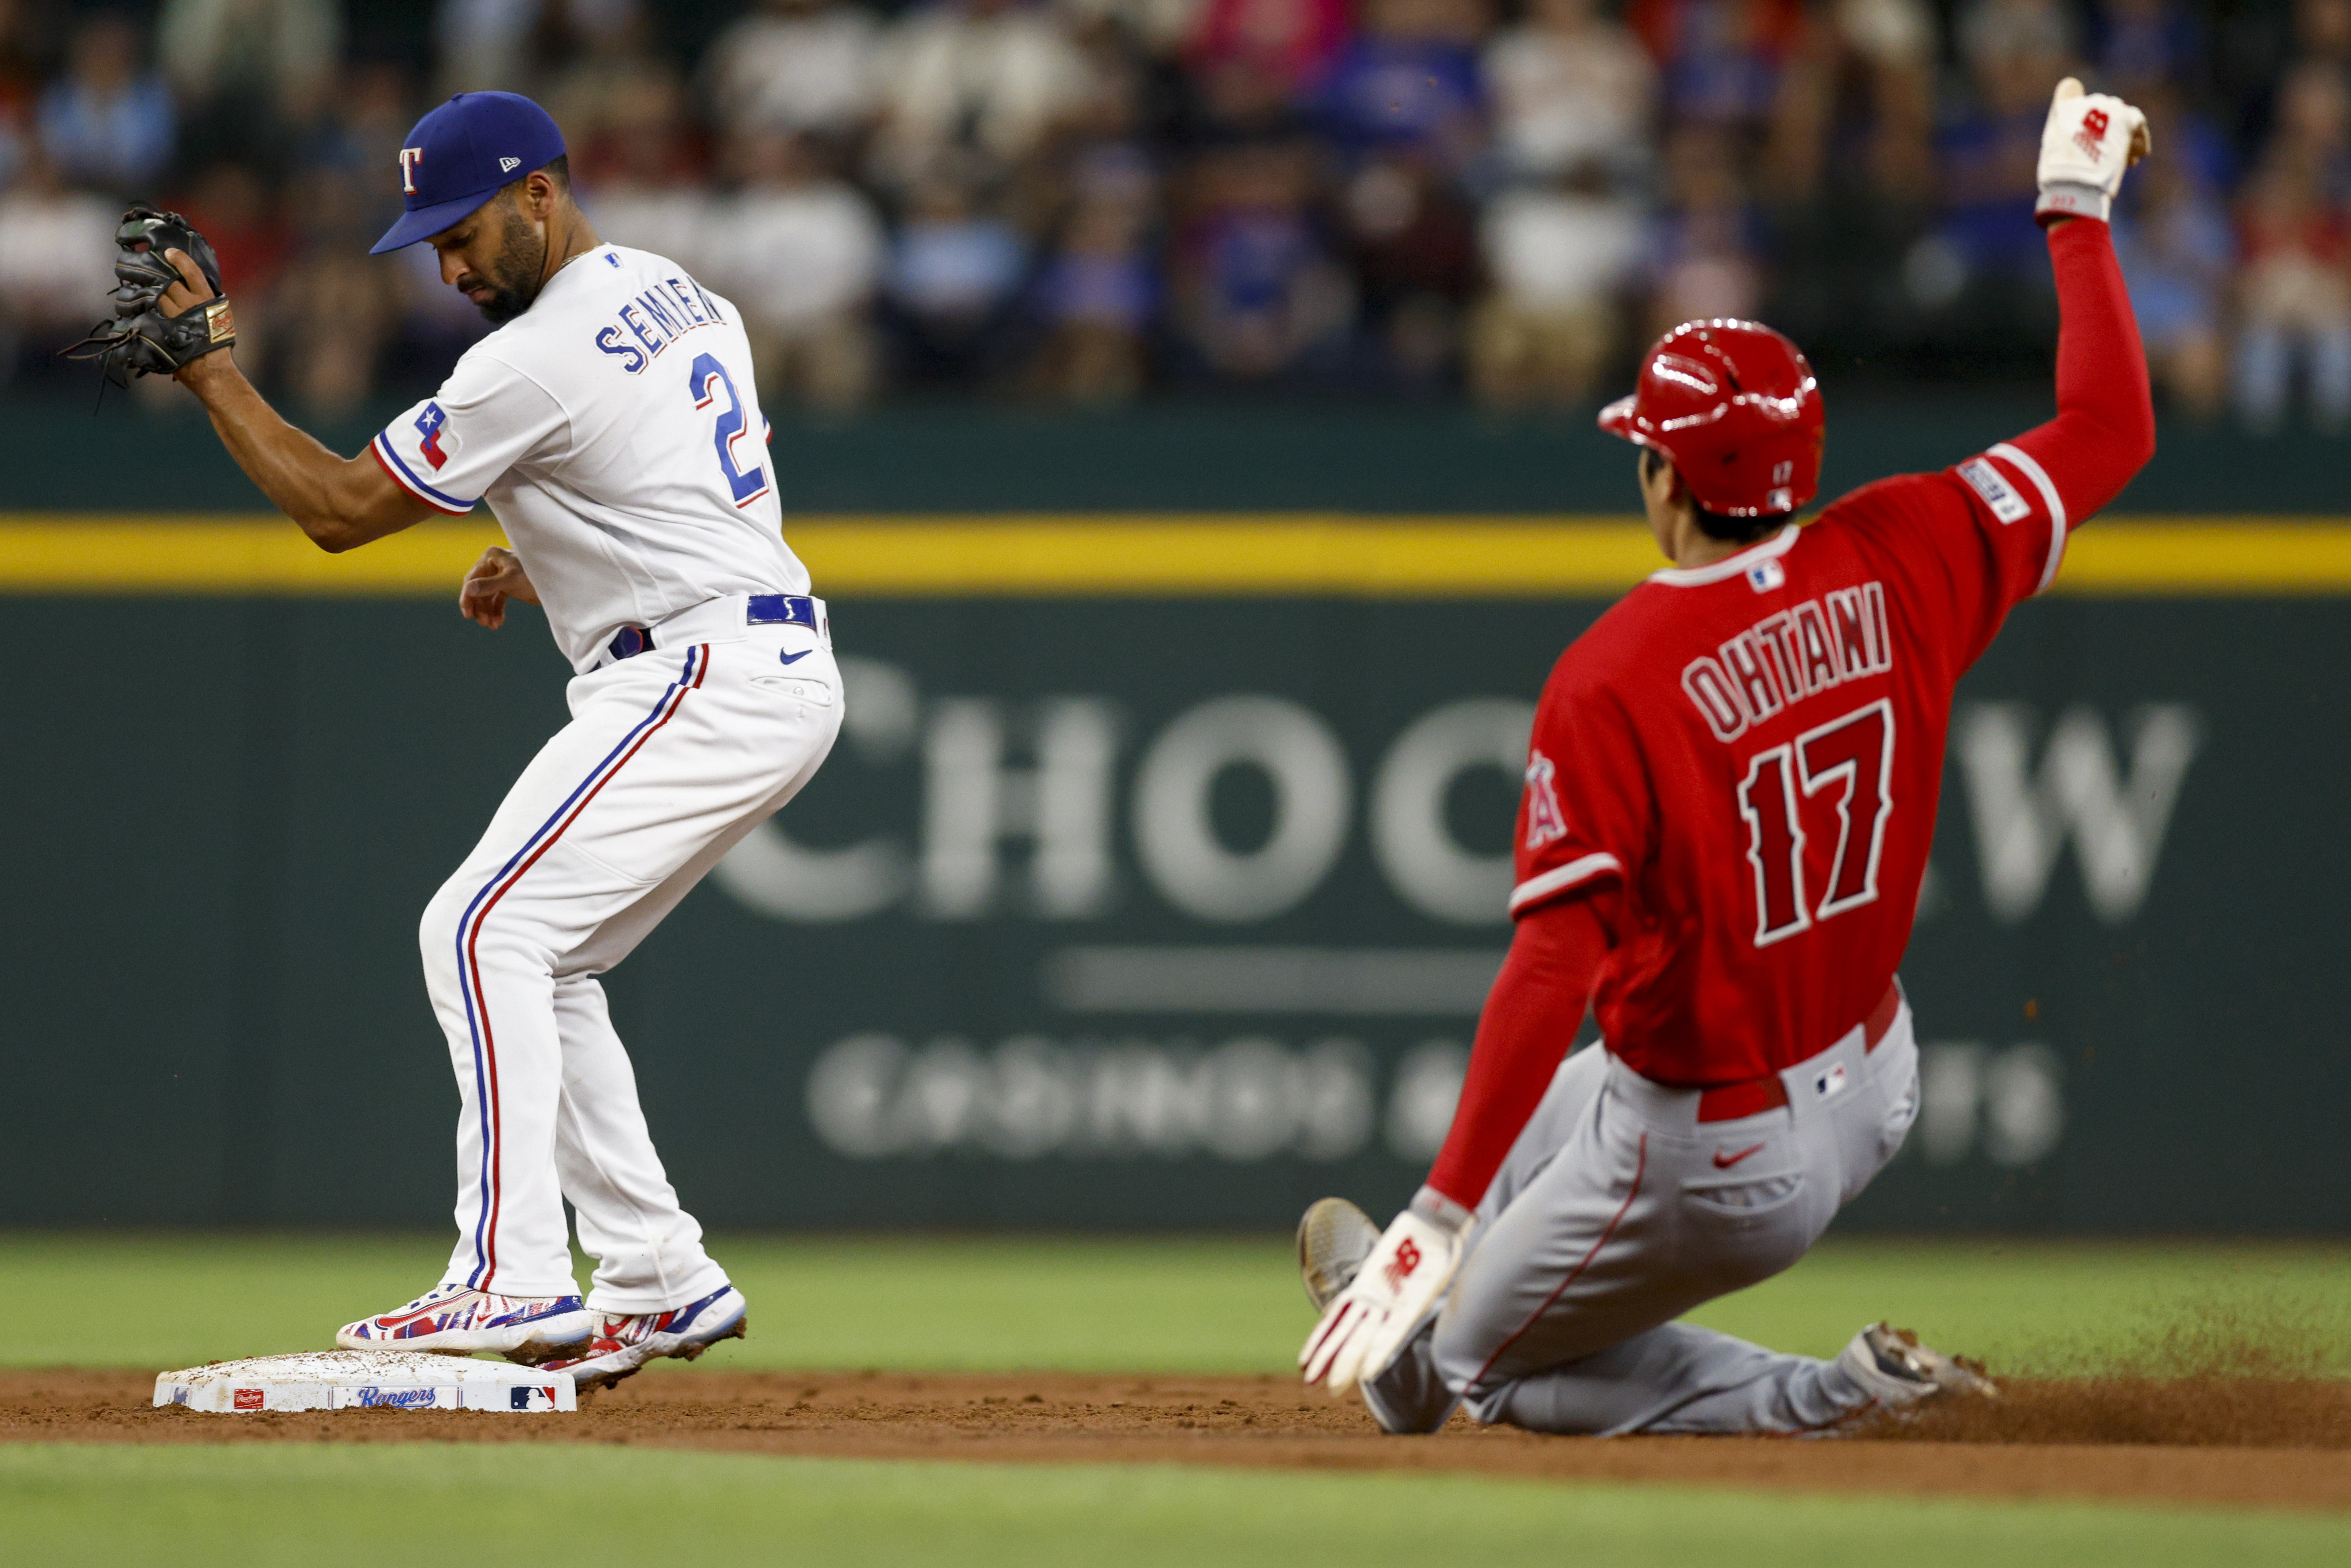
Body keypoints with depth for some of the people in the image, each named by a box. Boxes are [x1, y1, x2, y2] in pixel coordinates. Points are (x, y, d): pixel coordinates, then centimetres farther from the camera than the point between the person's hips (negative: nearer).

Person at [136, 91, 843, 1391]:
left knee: (484, 932, -14)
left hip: (703, 678, -10)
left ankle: (512, 1277, -21)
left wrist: (207, 367, -7)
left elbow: (338, 509, -10)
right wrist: (541, 565, 18)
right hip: (783, 680, 10)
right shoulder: (682, 297, 15)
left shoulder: (538, 362, -15)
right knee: (540, 964, 13)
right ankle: (661, 1282, 12)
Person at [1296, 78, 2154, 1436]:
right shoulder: (1899, 567, -11)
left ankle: (1824, 1400, 4)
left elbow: (1554, 971, -30)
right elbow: (2111, 431, 1)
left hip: (1715, 1163, -7)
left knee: (1478, 1356, 15)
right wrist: (2079, 210, 13)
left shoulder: (1609, 688, -25)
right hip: (1872, 1085, 7)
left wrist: (1442, 1217, -29)